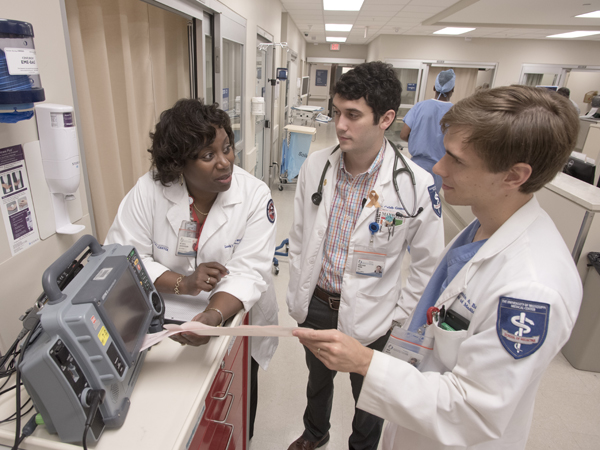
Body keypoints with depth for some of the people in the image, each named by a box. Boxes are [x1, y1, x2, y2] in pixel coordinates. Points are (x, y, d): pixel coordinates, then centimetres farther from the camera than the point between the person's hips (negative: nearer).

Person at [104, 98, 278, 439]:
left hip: (235, 319, 0)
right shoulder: (149, 190, -16)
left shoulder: (255, 195, -19)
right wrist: (182, 283, -27)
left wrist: (213, 317, -40)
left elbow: (247, 273, -23)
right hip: (167, 321, 1)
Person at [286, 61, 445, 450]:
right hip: (315, 304, 4)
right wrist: (297, 294, 5)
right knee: (318, 379, 30)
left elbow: (428, 262, -9)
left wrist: (400, 317, -7)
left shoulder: (416, 184, -20)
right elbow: (299, 238, 1)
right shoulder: (316, 166, -9)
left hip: (370, 315, -3)